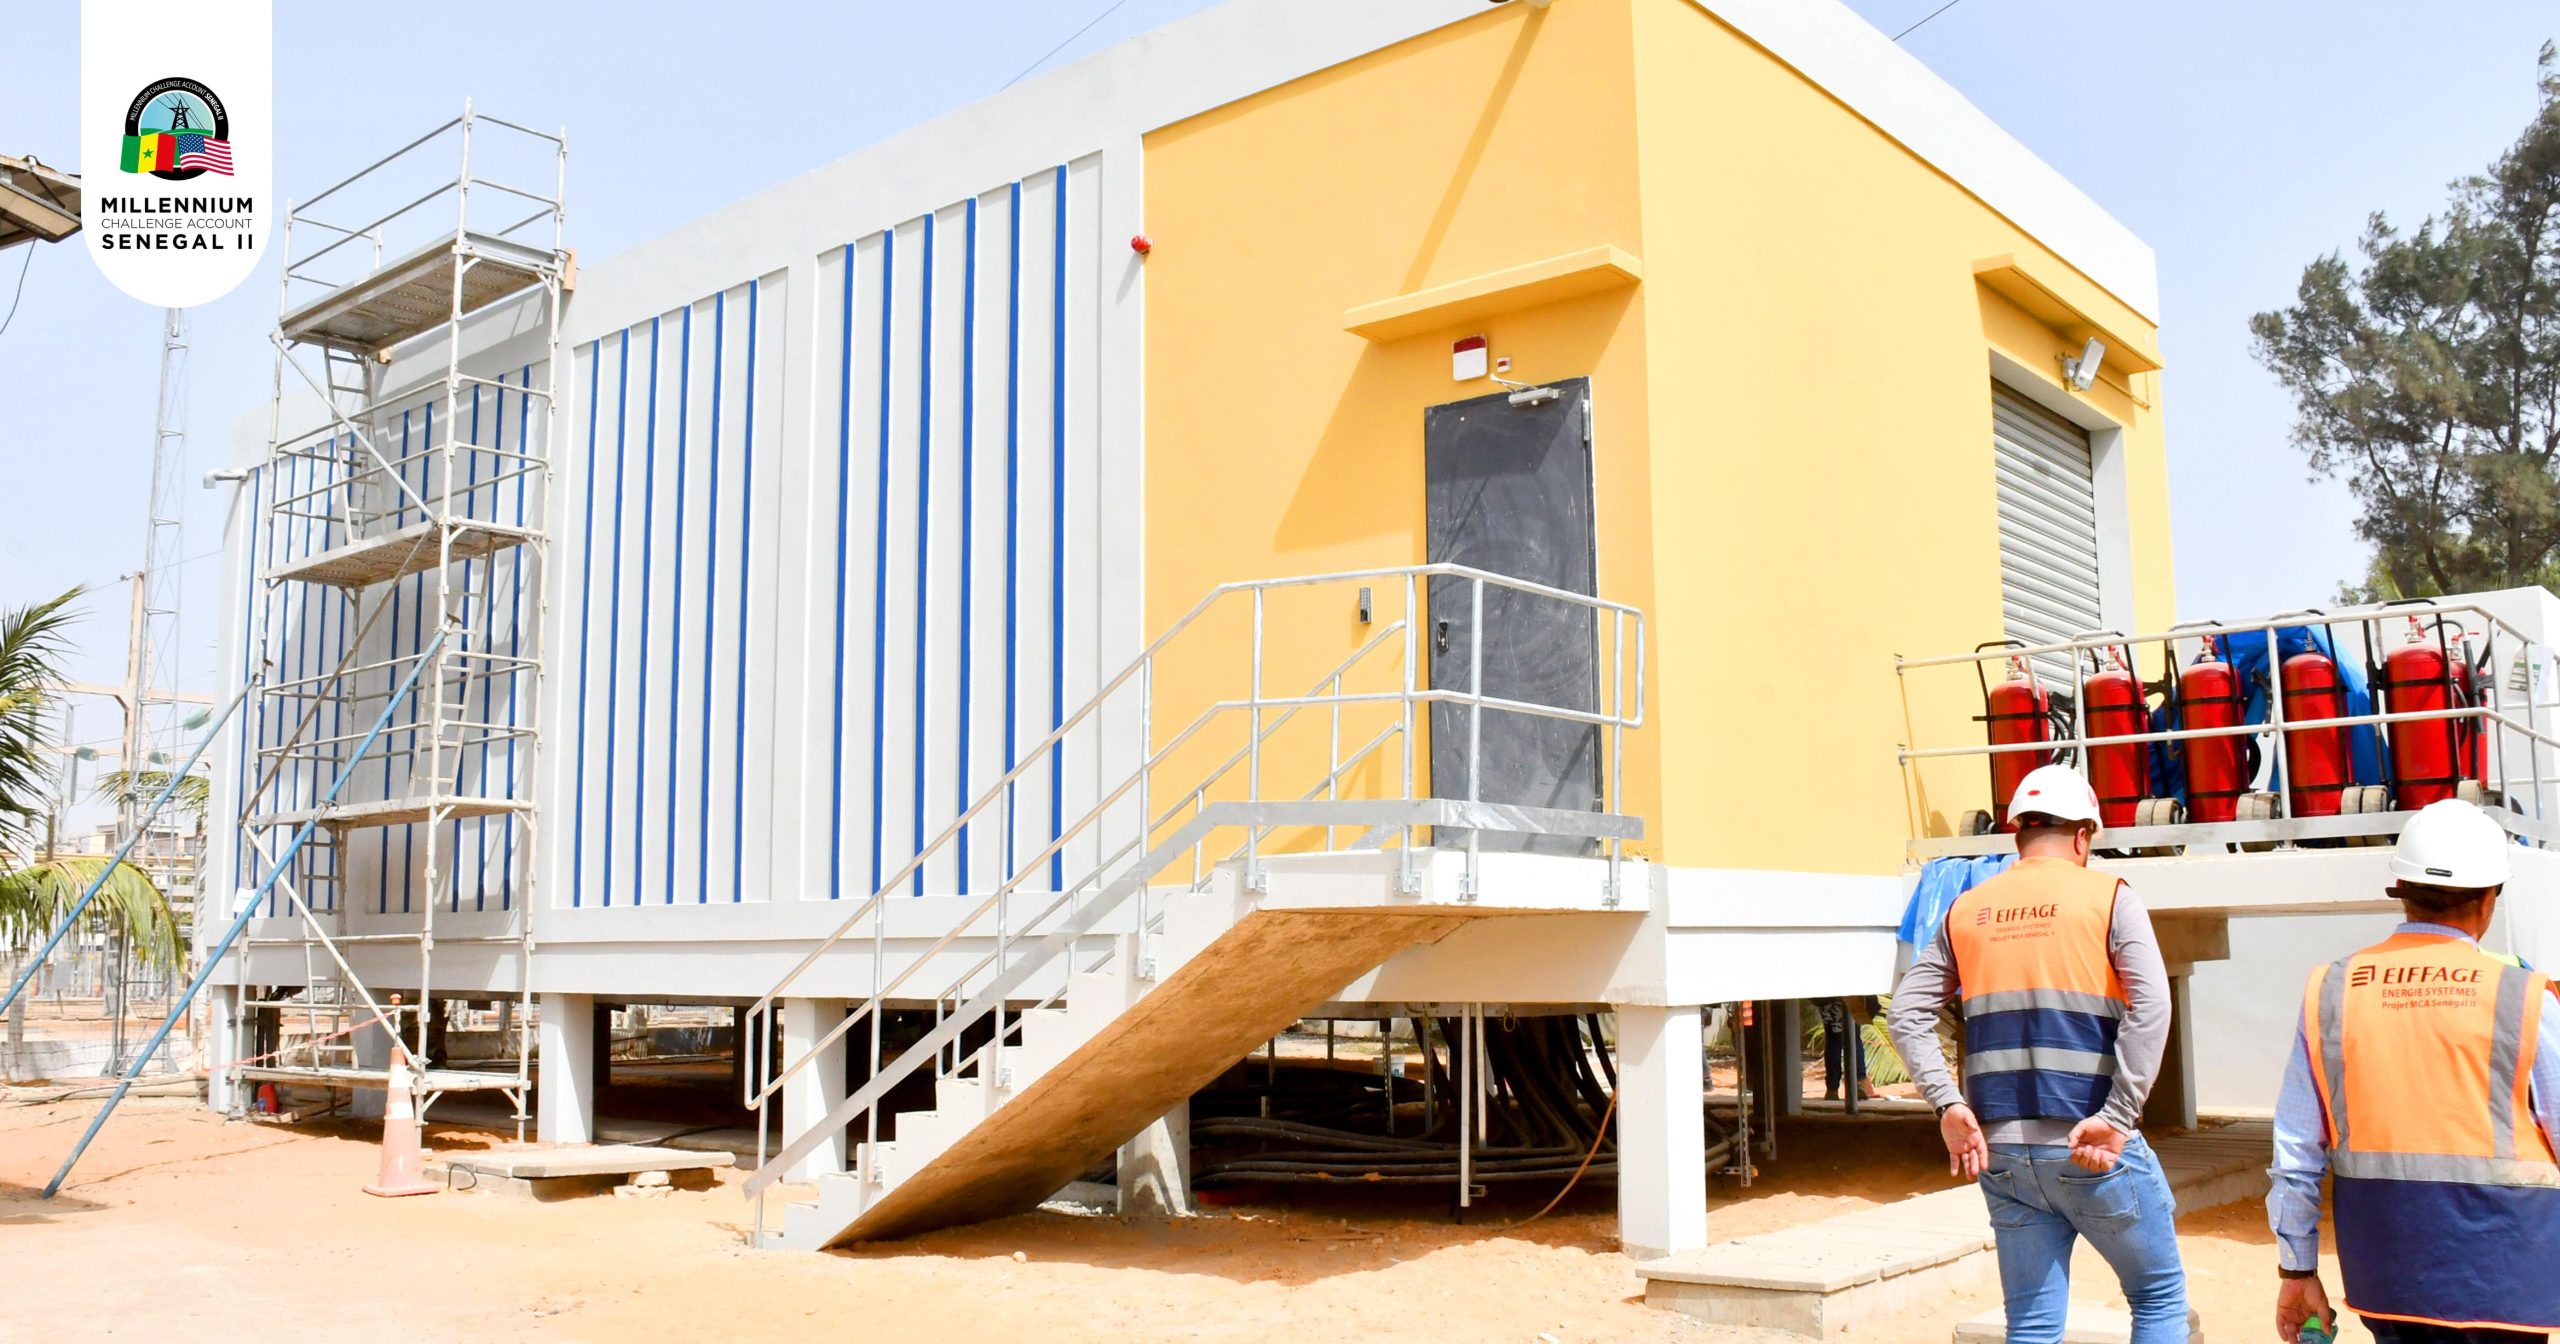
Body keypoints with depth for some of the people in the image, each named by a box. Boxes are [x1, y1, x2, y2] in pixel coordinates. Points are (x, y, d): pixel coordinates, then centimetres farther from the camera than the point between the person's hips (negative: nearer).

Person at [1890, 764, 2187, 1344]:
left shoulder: (1967, 910, 11)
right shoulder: (2109, 897, -1)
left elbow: (1907, 1013, 4)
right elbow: (2150, 1006, -15)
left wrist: (1949, 1103, -1)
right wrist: (2117, 1117, -15)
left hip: (1999, 1150, 4)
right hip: (2093, 1151, -4)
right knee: (2161, 1296, 15)